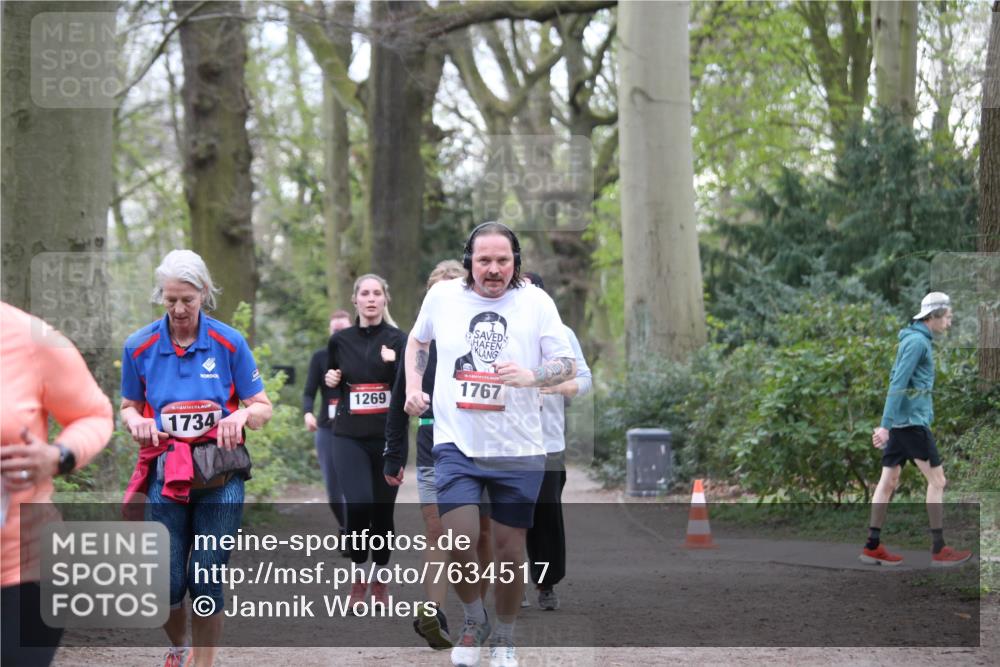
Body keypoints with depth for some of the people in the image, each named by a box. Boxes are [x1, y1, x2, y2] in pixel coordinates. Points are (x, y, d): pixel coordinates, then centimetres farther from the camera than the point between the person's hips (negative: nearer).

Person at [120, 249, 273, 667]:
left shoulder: (229, 343, -1)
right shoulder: (140, 346, 2)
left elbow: (263, 408, 4)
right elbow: (128, 407, 13)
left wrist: (242, 414, -18)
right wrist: (137, 422, -10)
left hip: (221, 476, -1)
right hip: (166, 474, 1)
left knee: (207, 581, -2)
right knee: (166, 585, -2)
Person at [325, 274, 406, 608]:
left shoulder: (398, 340, 0)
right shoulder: (340, 341, 5)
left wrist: (394, 364, -22)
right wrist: (330, 380, 0)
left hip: (389, 438, 0)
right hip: (350, 437, 0)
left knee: (383, 511, 6)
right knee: (359, 504, -19)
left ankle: (380, 582, 23)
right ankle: (358, 577, -2)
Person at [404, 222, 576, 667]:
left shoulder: (535, 302, -5)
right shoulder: (442, 296, 0)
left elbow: (568, 365, -3)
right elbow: (418, 340, 21)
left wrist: (532, 375, -22)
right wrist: (413, 386, 8)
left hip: (518, 450, 0)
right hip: (457, 445, 0)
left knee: (509, 551, 8)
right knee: (459, 543, -15)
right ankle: (473, 621, 12)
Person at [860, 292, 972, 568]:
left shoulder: (914, 339, 17)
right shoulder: (917, 341, -13)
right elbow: (898, 384, -19)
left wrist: (887, 424, 22)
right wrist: (886, 425, -22)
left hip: (901, 422, 9)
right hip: (912, 421, -9)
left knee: (888, 481, 7)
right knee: (937, 481, -4)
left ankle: (873, 546, 8)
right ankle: (939, 550, -2)